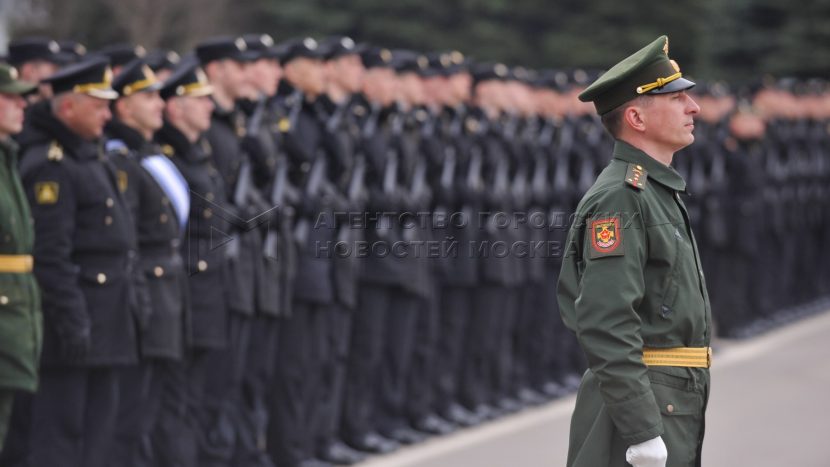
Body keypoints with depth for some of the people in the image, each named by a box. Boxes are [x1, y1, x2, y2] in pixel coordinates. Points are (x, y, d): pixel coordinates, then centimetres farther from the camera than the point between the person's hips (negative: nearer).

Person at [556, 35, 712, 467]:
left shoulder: (660, 193, 19)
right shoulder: (619, 198, -13)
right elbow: (605, 326, -22)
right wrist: (641, 432, -25)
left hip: (676, 411, 10)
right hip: (635, 405, -10)